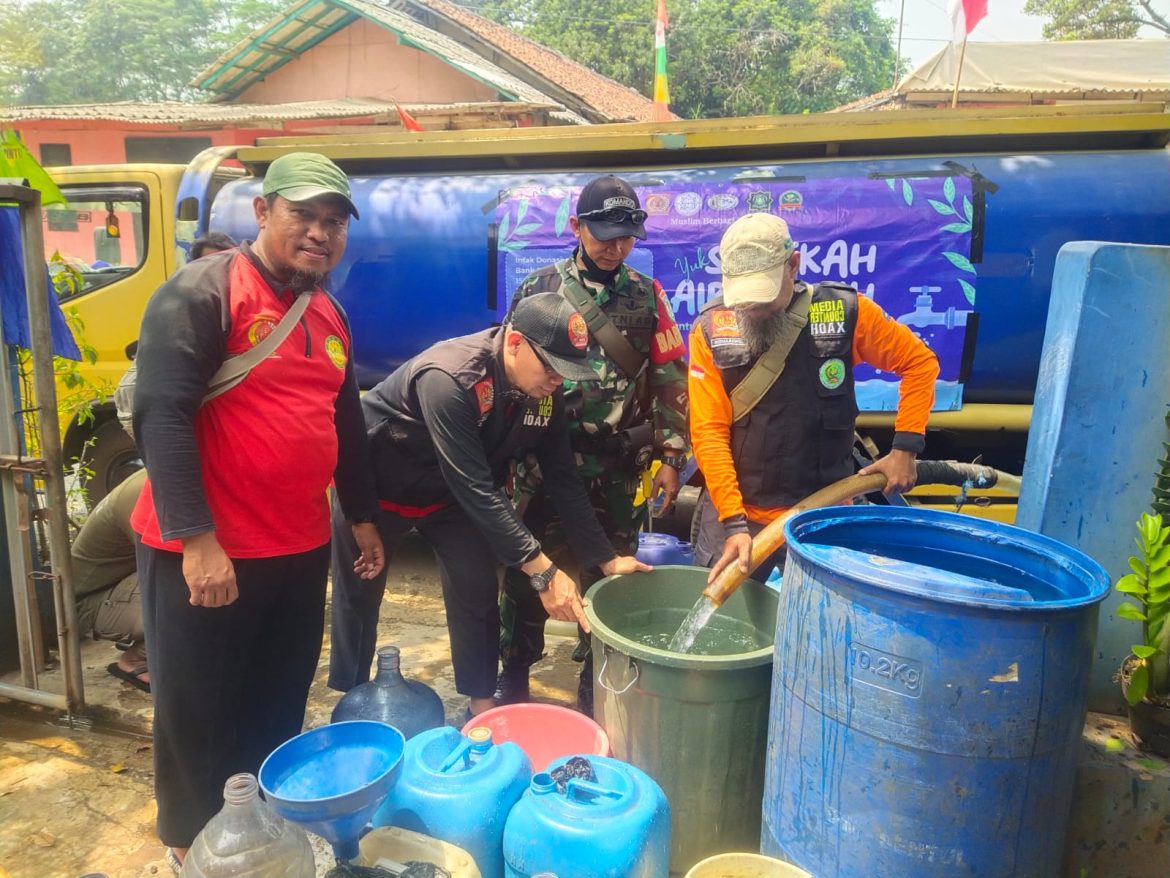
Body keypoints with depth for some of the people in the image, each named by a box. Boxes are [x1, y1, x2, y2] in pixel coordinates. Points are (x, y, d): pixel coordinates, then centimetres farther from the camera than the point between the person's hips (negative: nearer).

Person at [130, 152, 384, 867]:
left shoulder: (330, 315, 12)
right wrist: (196, 538, -23)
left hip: (302, 550, 7)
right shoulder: (203, 291, -12)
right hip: (205, 553, -7)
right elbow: (161, 414, -19)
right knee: (197, 712, 11)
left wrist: (363, 517, 20)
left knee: (279, 706, 20)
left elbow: (347, 422, 19)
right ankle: (194, 846, 33)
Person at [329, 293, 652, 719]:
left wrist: (606, 558, -12)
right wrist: (542, 570, -41)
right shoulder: (449, 379, -38)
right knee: (358, 597, 9)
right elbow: (475, 489, -40)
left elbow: (563, 478, -9)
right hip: (376, 487, -5)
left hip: (448, 493, 6)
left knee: (477, 592, 1)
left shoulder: (545, 392, -16)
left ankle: (481, 706, 18)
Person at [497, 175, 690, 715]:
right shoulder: (538, 288, 1)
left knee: (608, 576, 11)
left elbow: (669, 380, 4)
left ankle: (596, 690, 28)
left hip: (618, 469, 1)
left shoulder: (647, 296, 4)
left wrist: (670, 457, -1)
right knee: (526, 569, 8)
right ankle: (512, 679, 27)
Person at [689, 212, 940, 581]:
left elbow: (920, 362, 5)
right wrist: (733, 522, -17)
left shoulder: (845, 312, -8)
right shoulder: (711, 329, -9)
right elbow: (709, 432, -11)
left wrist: (906, 446, -5)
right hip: (735, 512, 1)